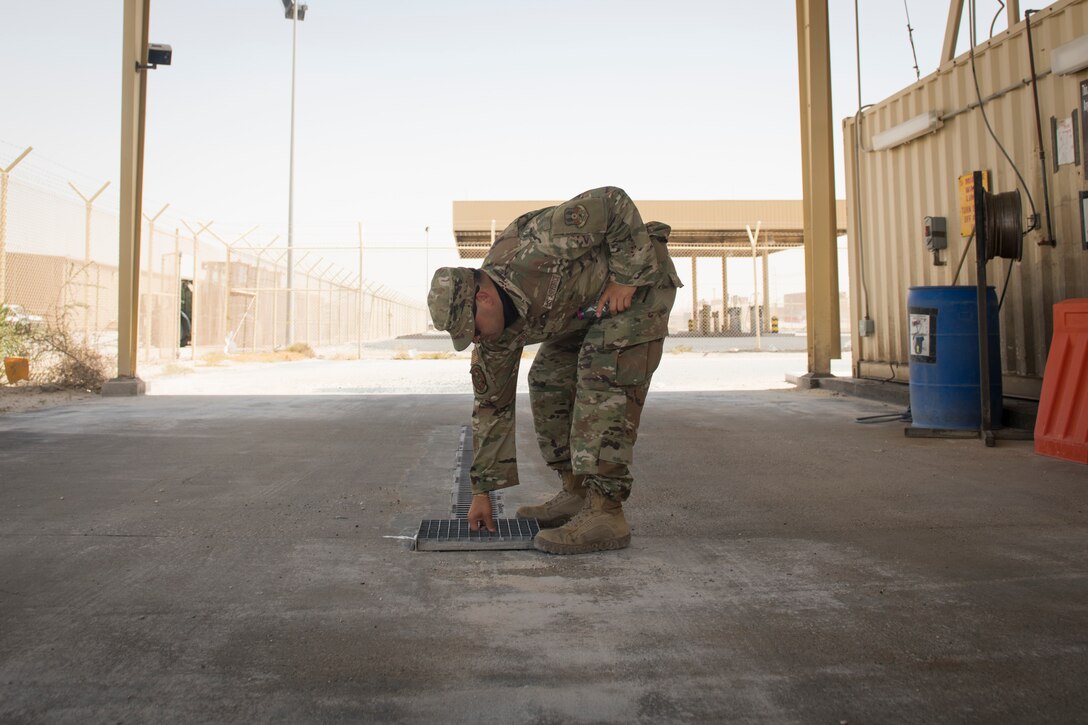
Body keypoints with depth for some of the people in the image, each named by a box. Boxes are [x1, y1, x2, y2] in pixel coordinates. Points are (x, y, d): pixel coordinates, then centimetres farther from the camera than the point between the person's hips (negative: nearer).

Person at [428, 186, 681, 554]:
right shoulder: (500, 330, -11)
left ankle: (606, 513, -20)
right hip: (589, 303, 8)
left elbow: (613, 203, -29)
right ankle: (577, 493, 9)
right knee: (547, 382, 2)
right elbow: (492, 404, -4)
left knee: (604, 375, -21)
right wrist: (481, 491, 0)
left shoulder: (535, 248, -35)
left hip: (640, 278, -8)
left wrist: (627, 278, -28)